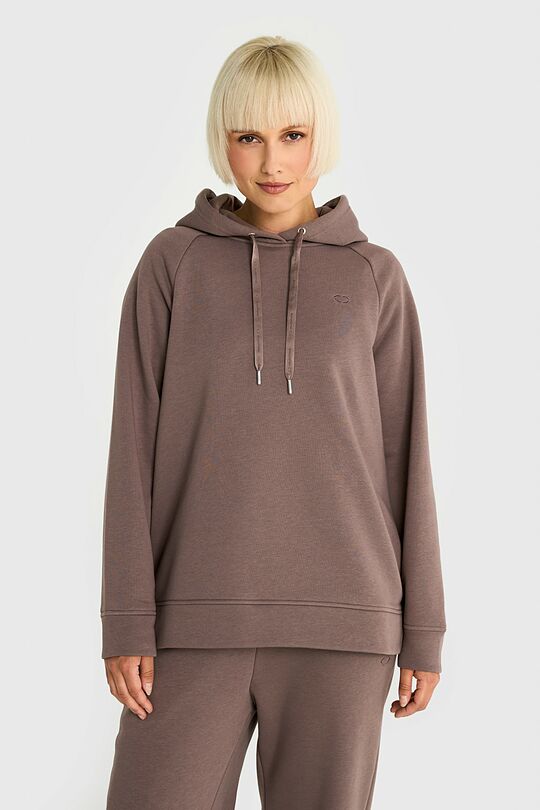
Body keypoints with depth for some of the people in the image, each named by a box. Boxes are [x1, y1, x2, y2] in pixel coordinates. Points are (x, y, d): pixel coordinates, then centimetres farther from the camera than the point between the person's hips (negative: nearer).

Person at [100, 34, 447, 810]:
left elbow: (404, 456, 7)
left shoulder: (374, 278, 6)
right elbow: (135, 447, 0)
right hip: (198, 620, 0)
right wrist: (126, 621, -6)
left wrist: (423, 628, 4)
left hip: (339, 623, 1)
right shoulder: (173, 263, 4)